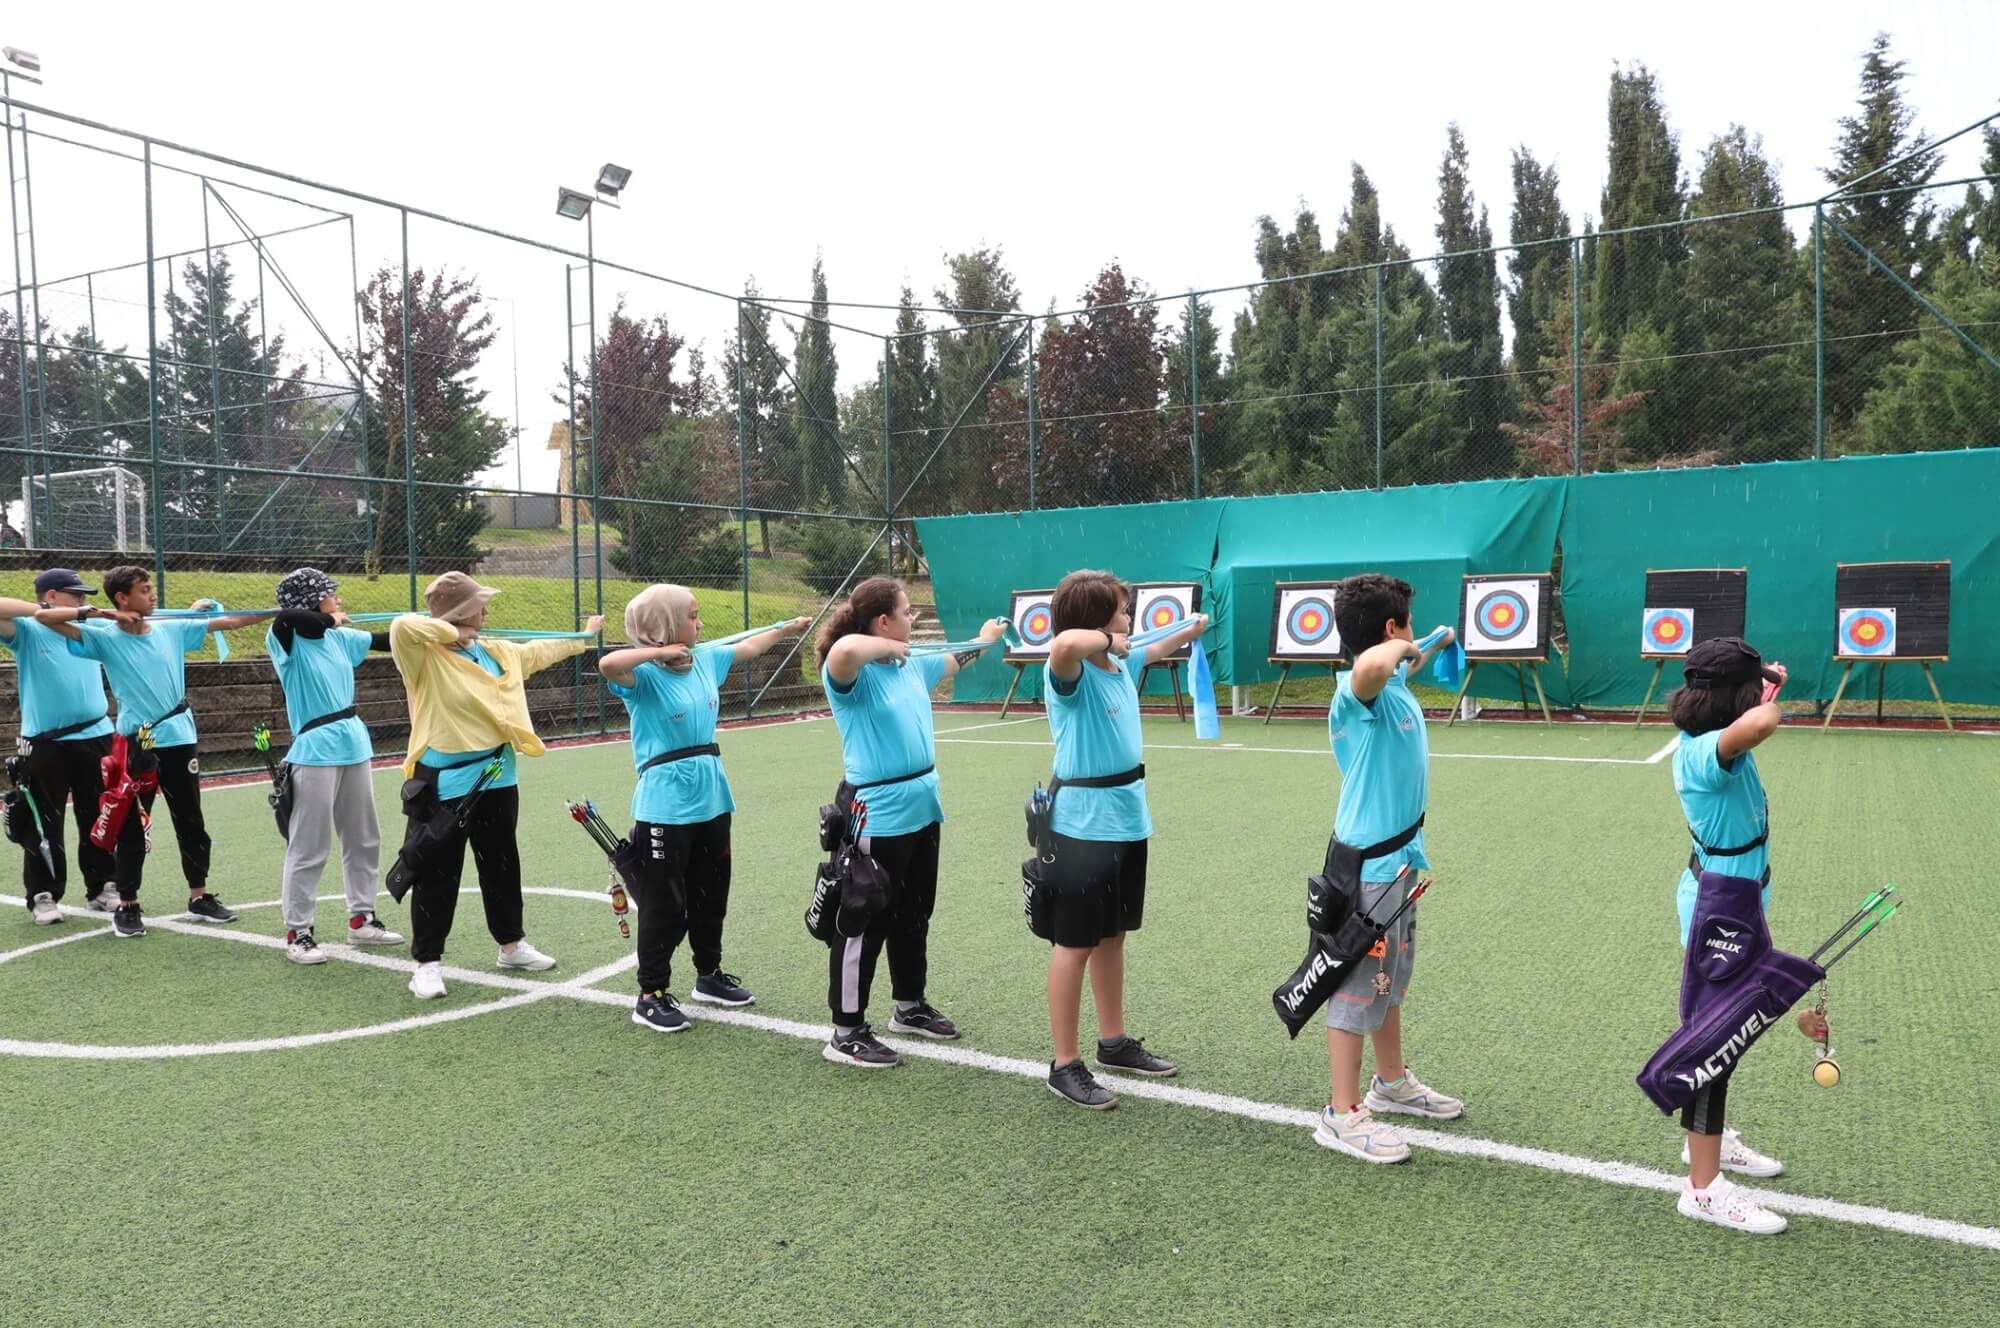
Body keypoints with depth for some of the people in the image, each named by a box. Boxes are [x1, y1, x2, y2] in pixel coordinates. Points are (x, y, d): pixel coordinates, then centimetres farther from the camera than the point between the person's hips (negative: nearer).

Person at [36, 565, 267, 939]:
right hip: (137, 745, -3)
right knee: (132, 828, 4)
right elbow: (44, 616, -10)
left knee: (191, 823, 11)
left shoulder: (173, 629, 4)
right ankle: (126, 906, 16)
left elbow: (226, 622, 5)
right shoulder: (105, 638, -5)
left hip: (179, 739, 3)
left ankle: (199, 898, 22)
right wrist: (97, 612, -14)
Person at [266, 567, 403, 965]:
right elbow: (287, 614, -29)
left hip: (355, 744, 7)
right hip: (315, 752, -7)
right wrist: (333, 620, -13)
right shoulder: (285, 638, -8)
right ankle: (297, 933, 9)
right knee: (309, 847, -2)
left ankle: (361, 920, 26)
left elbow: (387, 640, 20)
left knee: (364, 839, 14)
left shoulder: (340, 637, 10)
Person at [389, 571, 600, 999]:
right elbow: (402, 627, -36)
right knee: (436, 876, 1)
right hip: (445, 784, -7)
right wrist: (453, 632, -21)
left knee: (501, 867, 19)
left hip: (496, 779, 7)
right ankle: (427, 962, 12)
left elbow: (540, 650, 27)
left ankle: (511, 944, 34)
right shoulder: (424, 655, -14)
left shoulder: (498, 651, 9)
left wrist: (581, 638, 40)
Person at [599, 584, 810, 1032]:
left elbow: (748, 647, 24)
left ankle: (709, 975, 36)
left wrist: (788, 627, 35)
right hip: (665, 806, -7)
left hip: (711, 799, 8)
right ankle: (651, 995, 13)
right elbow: (608, 664, -38)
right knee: (664, 904, 0)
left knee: (711, 895, 19)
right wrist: (660, 652, -26)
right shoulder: (645, 676, -16)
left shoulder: (705, 659, 5)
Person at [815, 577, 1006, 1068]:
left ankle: (910, 1006, 38)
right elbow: (843, 650, -43)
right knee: (866, 923, 0)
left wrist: (984, 640, 45)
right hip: (876, 815, -9)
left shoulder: (913, 665, 8)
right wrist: (890, 648, -25)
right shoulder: (852, 673, -17)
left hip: (920, 807, 9)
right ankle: (846, 1033, 11)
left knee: (914, 915, 21)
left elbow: (951, 660, 31)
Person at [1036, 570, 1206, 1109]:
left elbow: (1149, 652, 32)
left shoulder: (1120, 665, 7)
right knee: (1075, 944, 2)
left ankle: (1114, 1042, 34)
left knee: (1111, 936, 19)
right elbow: (1065, 643, -44)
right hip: (1083, 824, -9)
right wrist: (1106, 642, -25)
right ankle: (1065, 1065, 13)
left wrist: (1189, 631, 46)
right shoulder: (1071, 674, -19)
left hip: (1126, 818, 9)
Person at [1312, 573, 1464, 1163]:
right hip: (1367, 864, -10)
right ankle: (1342, 1114, 11)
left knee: (1390, 978, 23)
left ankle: (1393, 1082, 39)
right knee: (1358, 986, 0)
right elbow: (1372, 665, -48)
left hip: (1396, 856, 10)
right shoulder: (1358, 690, -23)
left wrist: (1429, 650, 50)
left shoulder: (1392, 684, 7)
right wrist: (1399, 648, -27)